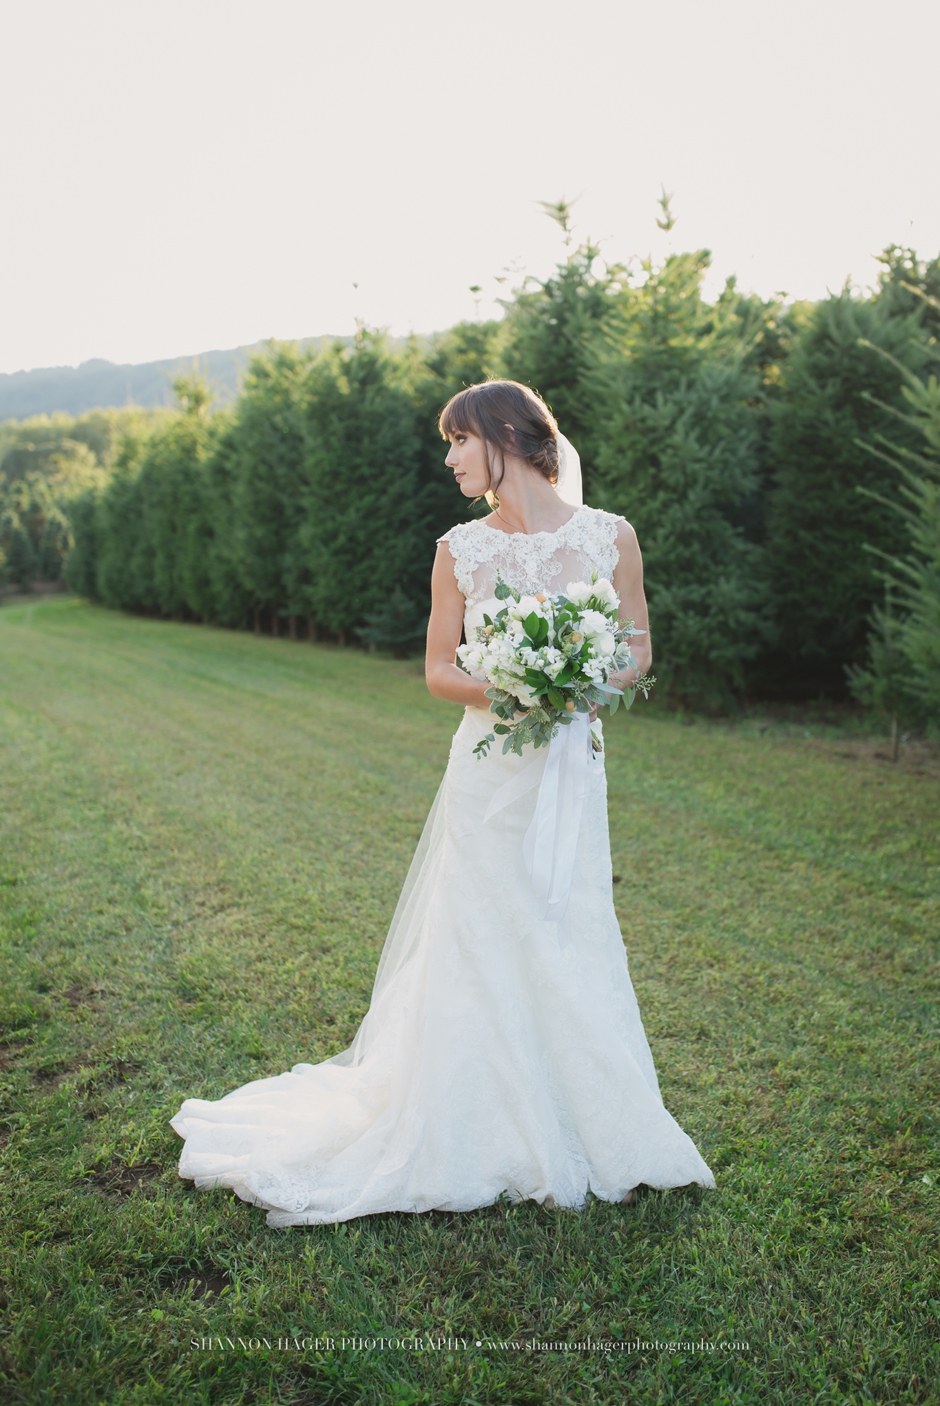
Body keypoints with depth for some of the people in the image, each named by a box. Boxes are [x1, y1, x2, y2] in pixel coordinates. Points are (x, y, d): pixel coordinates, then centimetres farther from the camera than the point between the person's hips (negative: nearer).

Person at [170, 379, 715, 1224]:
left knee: (568, 949, 9)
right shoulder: (461, 549, 0)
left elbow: (637, 650, 7)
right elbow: (439, 670, 5)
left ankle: (578, 1130, 32)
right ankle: (486, 1136, 26)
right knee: (478, 950, 6)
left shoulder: (610, 537, -1)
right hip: (489, 768, 0)